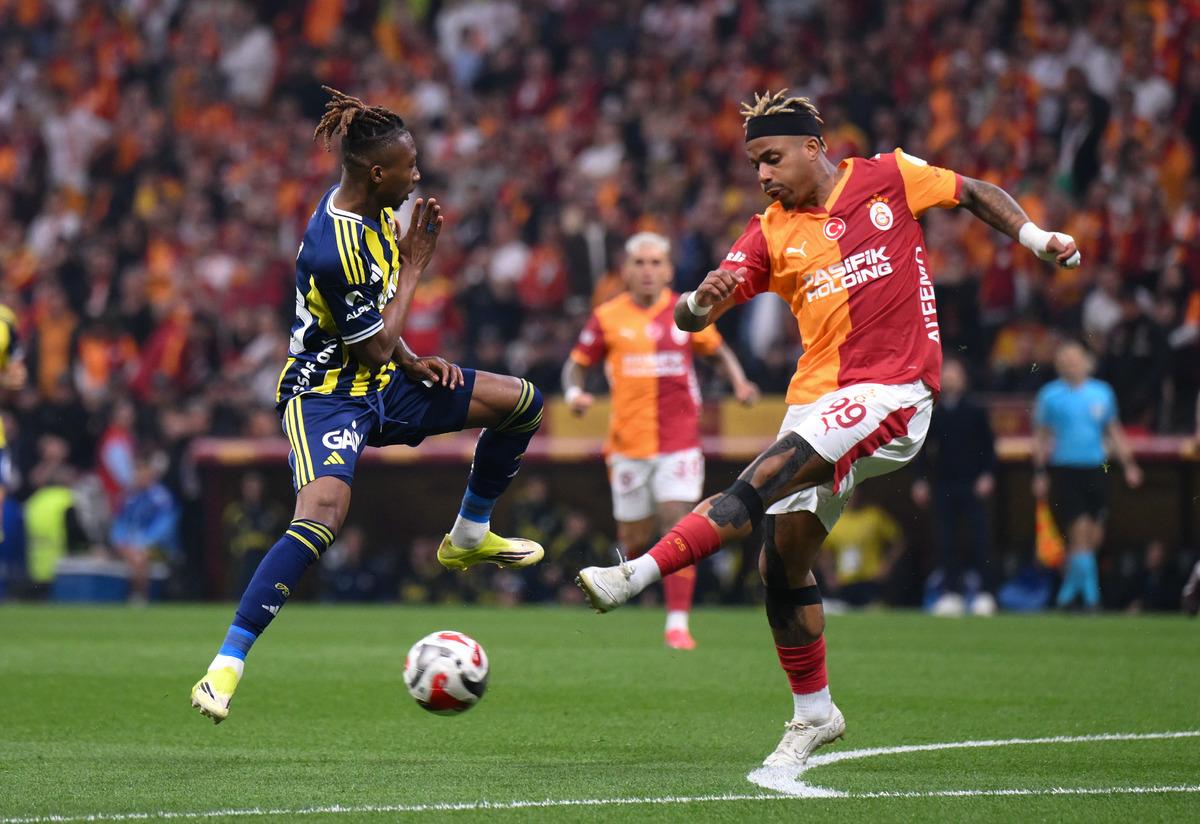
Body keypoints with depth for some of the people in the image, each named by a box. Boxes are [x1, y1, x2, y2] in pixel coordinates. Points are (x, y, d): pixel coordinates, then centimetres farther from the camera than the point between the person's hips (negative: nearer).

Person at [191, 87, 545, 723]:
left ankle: (470, 535, 28)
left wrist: (413, 361, 6)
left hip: (380, 385, 9)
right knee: (322, 514, -33)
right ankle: (225, 668, -31)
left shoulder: (373, 208, 1)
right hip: (325, 394, -9)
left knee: (523, 402, 8)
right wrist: (414, 266, -12)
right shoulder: (334, 247, -28)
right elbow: (375, 346, -19)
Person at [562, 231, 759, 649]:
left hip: (680, 439, 0)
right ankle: (629, 556, 42)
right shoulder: (608, 317, 1)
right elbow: (577, 363, 9)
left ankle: (677, 622, -10)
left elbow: (718, 349, 18)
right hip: (628, 439, 0)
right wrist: (574, 392, -12)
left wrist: (740, 383, 1)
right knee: (635, 537, 4)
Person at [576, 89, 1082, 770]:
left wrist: (1036, 238, 6)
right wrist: (701, 302, -24)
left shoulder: (889, 178, 3)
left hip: (892, 395, -5)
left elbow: (975, 194, 18)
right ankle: (813, 714, 17)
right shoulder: (772, 232, 9)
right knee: (782, 555, 1)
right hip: (817, 399, 5)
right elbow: (693, 317, 0)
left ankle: (639, 574, -31)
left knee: (763, 482, -25)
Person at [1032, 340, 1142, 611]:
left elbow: (1114, 432, 18)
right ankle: (1090, 596, -2)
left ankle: (1068, 593, 19)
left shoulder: (1102, 393, 9)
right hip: (1063, 472, -4)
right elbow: (1040, 437, 6)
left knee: (1093, 537, 3)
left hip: (1095, 471, 4)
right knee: (1080, 532, -11)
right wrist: (1040, 474, -1)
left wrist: (1129, 464, 11)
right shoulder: (1050, 395, 1)